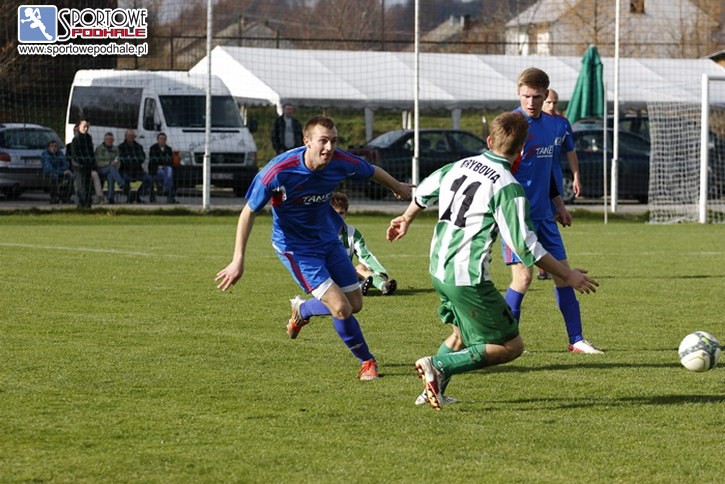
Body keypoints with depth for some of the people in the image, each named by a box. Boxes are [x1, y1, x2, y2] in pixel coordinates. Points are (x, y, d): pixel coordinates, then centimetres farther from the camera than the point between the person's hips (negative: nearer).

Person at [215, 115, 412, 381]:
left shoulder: (341, 162, -17)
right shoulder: (278, 171, -30)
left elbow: (373, 171, 7)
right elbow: (249, 212, -18)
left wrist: (398, 187, 26)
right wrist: (238, 260, -20)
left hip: (327, 238, 6)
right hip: (295, 247, -6)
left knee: (355, 304, 6)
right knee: (341, 309, -15)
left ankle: (302, 309, 35)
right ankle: (366, 361, 14)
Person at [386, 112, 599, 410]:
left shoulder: (460, 166, 8)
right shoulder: (508, 189, -16)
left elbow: (424, 192, 26)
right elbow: (525, 246, -17)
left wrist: (406, 219, 48)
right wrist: (567, 276, -8)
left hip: (438, 270, 8)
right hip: (468, 278, -8)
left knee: (463, 334, 30)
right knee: (511, 346, 1)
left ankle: (433, 391, 25)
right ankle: (439, 366, -10)